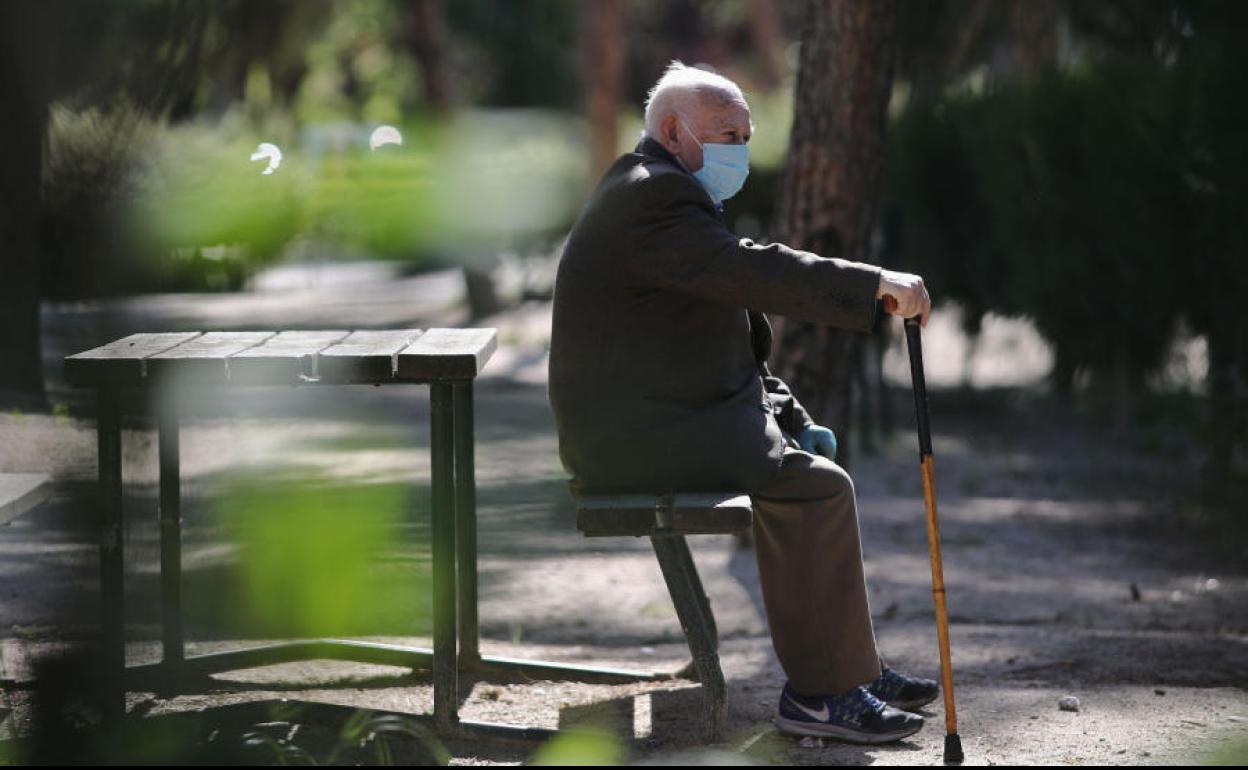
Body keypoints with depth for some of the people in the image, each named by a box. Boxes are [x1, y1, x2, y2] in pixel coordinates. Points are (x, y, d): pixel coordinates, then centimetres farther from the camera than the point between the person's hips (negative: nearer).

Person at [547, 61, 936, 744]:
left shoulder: (658, 193, 20)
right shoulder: (651, 197, -15)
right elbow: (754, 270, -26)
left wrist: (783, 413, 14)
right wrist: (876, 284, -27)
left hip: (653, 421, 11)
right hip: (637, 437, -11)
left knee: (811, 459, 15)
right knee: (816, 487, -17)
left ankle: (850, 669, 17)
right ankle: (820, 691, -12)